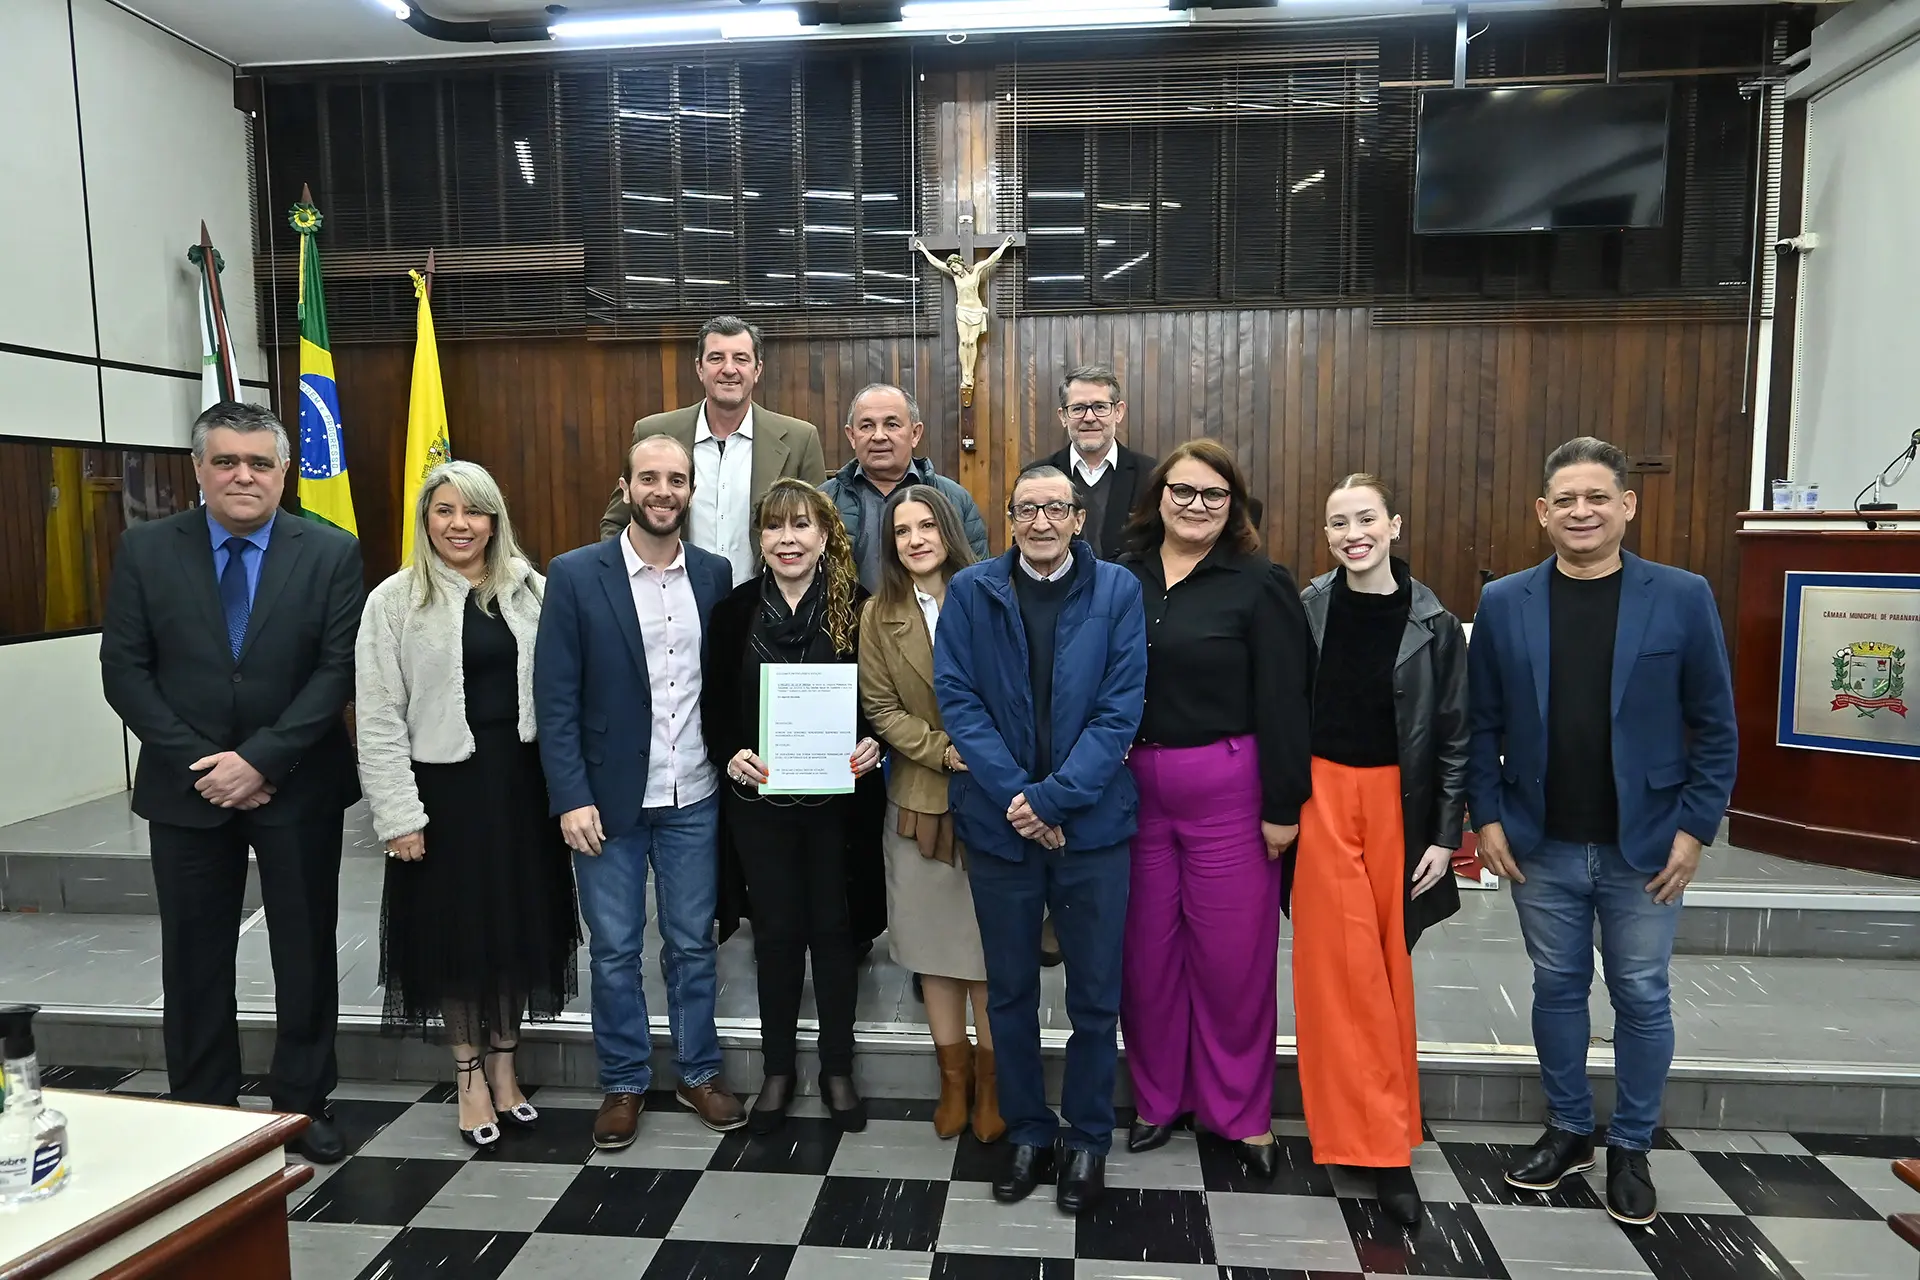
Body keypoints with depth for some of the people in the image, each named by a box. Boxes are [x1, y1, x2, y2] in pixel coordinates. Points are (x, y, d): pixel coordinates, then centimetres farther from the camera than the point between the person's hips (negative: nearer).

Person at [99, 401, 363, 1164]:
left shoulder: (332, 553, -4)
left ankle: (304, 1103, 24)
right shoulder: (145, 551, 0)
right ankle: (202, 1111, 27)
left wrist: (261, 760, -15)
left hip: (299, 787, -1)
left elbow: (339, 670, -8)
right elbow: (125, 672, -2)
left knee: (305, 952, 9)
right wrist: (201, 765, -11)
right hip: (186, 787, 1)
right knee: (194, 958, 11)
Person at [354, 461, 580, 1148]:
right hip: (444, 784, -2)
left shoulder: (531, 591, 2)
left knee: (517, 924, 12)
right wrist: (398, 815, -10)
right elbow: (378, 718, -6)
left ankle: (504, 1062, 32)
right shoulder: (394, 600, -4)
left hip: (521, 781, 2)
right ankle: (470, 1075, 29)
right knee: (455, 931, 10)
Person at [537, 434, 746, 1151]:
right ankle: (623, 1083, 29)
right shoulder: (576, 575, -6)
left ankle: (698, 1072, 31)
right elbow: (556, 697, -7)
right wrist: (572, 797, -12)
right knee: (614, 950, 11)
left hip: (692, 798, 2)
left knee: (693, 943, 13)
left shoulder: (714, 574, 2)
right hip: (608, 797, -2)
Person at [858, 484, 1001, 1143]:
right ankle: (953, 1072, 27)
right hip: (920, 798, 2)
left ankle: (990, 1077, 22)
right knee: (933, 939, 11)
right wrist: (942, 749, -13)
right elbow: (880, 709, 0)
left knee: (992, 939, 5)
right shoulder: (879, 614, 3)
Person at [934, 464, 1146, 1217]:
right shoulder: (971, 592, 1)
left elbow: (1121, 708, -7)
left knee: (1095, 994, 10)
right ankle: (1028, 1133, 32)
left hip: (1092, 822, -1)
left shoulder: (1117, 592, -1)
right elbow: (956, 697, -6)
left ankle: (1088, 1140, 30)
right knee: (1010, 992, 13)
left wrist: (1053, 797, -15)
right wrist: (1013, 795, -15)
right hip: (998, 823, 1)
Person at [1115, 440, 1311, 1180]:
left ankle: (1241, 1113, 27)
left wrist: (1283, 806, -8)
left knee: (1233, 953, 8)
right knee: (1146, 950, 13)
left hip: (1228, 790, -3)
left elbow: (1283, 701, -6)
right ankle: (1157, 1097, 33)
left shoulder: (1260, 585, -4)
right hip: (1134, 789, 3)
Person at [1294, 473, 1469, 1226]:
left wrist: (1445, 836, -2)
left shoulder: (1434, 625, -3)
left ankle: (1375, 1127, 27)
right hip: (1321, 799, 0)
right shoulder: (1305, 611, -2)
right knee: (1343, 965, -1)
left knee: (1386, 964, 9)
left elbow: (1455, 738, 1)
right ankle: (1381, 1143, 11)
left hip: (1398, 805, 0)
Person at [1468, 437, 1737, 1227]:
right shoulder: (1502, 604, -1)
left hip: (1645, 845, -1)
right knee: (1557, 990, 14)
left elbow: (1715, 725, -2)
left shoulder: (1683, 598, -5)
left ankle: (1631, 1149, 29)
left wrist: (1695, 828, -6)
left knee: (1642, 999, 10)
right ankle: (1567, 1131, 32)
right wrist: (1487, 816, -4)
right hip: (1540, 845, 1)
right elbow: (1482, 724, 2)